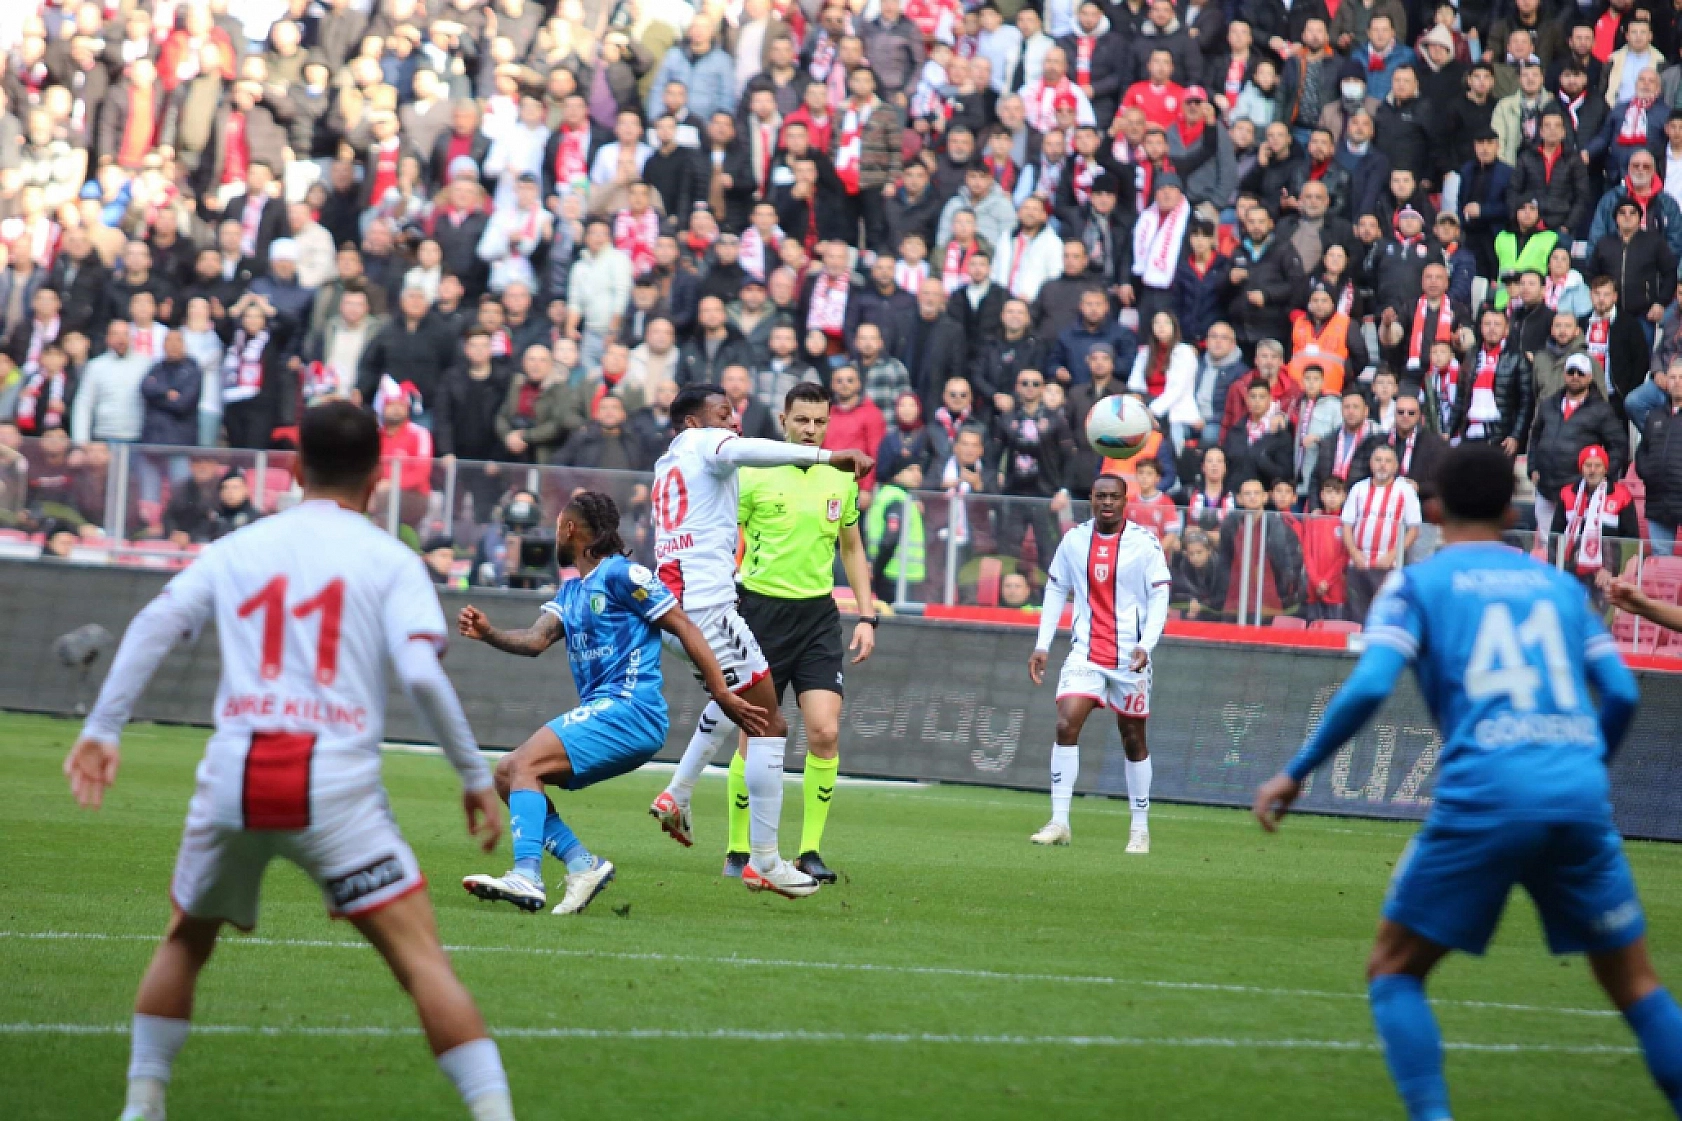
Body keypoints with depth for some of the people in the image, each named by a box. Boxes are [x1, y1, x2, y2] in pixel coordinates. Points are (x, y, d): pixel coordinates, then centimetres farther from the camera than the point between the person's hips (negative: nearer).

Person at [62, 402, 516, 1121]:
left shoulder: (235, 549, 16)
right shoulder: (391, 561, 6)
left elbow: (154, 626, 3)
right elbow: (421, 674, -7)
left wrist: (102, 728, 2)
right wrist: (475, 777, 0)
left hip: (233, 779, 3)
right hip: (337, 784, -3)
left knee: (185, 941, 25)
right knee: (421, 959, -5)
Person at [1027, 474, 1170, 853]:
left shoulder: (1144, 542, -6)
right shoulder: (1074, 539, 4)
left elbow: (1160, 595, -6)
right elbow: (1055, 590, 12)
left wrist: (1146, 645, -20)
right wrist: (1042, 645, 5)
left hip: (1129, 657, -2)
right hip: (1085, 653, 2)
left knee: (1134, 739, 7)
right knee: (1066, 725, -15)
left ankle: (1140, 828, 19)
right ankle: (1059, 822, -13)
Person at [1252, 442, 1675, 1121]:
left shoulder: (1417, 585, 9)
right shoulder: (1560, 586, 19)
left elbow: (1368, 687, -5)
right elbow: (1621, 694, 14)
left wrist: (1295, 774, 4)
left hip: (1484, 792, -3)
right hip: (1579, 794, 3)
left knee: (1394, 969, 10)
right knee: (1634, 983, 13)